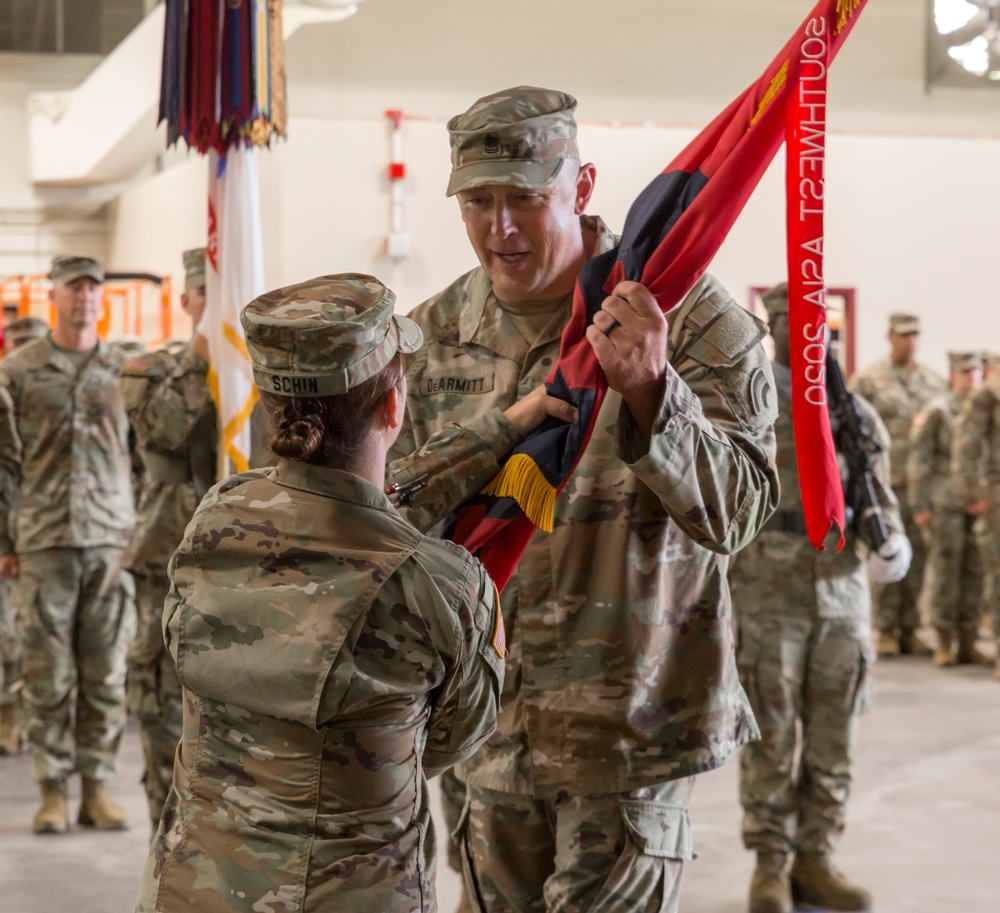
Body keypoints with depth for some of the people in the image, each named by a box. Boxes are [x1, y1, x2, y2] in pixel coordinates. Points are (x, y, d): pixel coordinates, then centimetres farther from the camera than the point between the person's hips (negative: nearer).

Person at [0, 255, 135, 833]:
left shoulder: (127, 372, 9)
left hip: (113, 540, 1)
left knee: (106, 672, 3)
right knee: (48, 673, 1)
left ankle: (98, 788, 11)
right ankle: (53, 790, 9)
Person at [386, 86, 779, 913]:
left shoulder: (691, 316, -13)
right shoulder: (434, 335, 2)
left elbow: (735, 512, -20)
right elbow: (391, 509, -4)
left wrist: (647, 389, -36)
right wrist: (509, 423, -19)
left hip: (628, 725, -5)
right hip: (489, 717, 5)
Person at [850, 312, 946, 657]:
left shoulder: (935, 382, 11)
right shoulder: (868, 381, -1)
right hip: (886, 482, -3)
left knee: (917, 556, 4)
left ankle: (910, 630, 11)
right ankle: (886, 631, 5)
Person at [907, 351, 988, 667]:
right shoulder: (937, 411, -3)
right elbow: (919, 461, -4)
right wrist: (919, 505, -7)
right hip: (945, 506, -4)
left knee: (975, 573, 5)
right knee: (944, 571, -1)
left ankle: (967, 643, 13)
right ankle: (944, 644, 8)